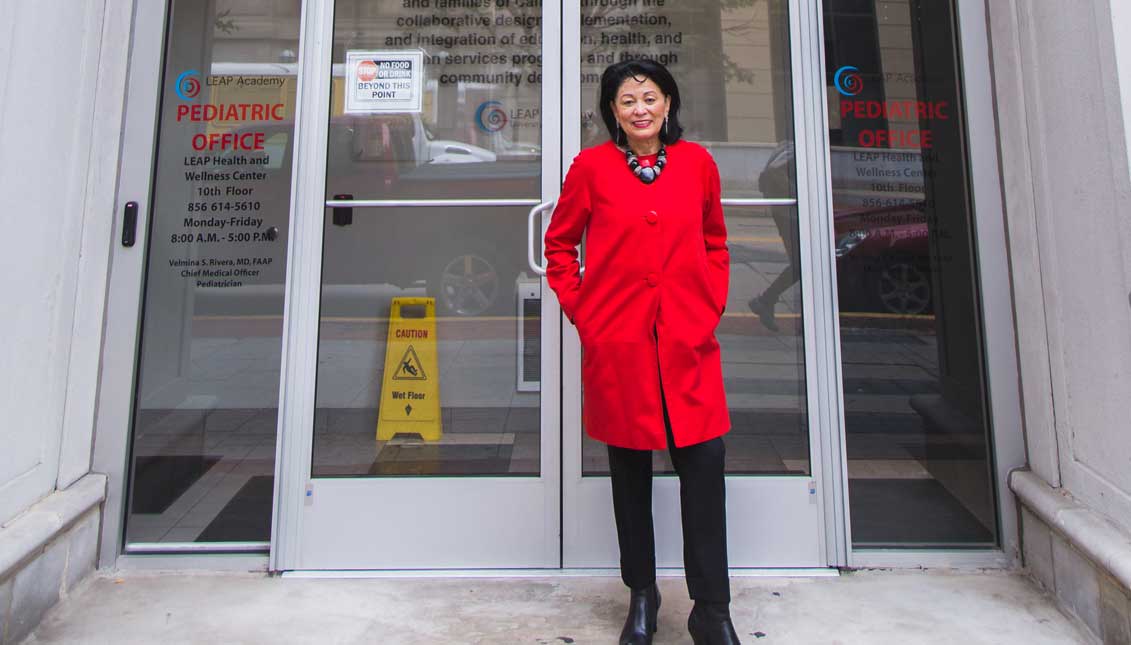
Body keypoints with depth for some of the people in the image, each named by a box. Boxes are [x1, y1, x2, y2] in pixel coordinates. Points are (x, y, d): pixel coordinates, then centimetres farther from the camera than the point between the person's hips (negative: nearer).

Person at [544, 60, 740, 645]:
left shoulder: (697, 163, 9)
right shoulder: (592, 166, 4)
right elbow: (559, 243, 12)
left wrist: (711, 306, 9)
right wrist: (578, 307, 3)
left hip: (688, 339, 1)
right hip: (616, 339, -1)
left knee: (704, 458, -6)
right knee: (629, 465, 8)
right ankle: (640, 595, 26)